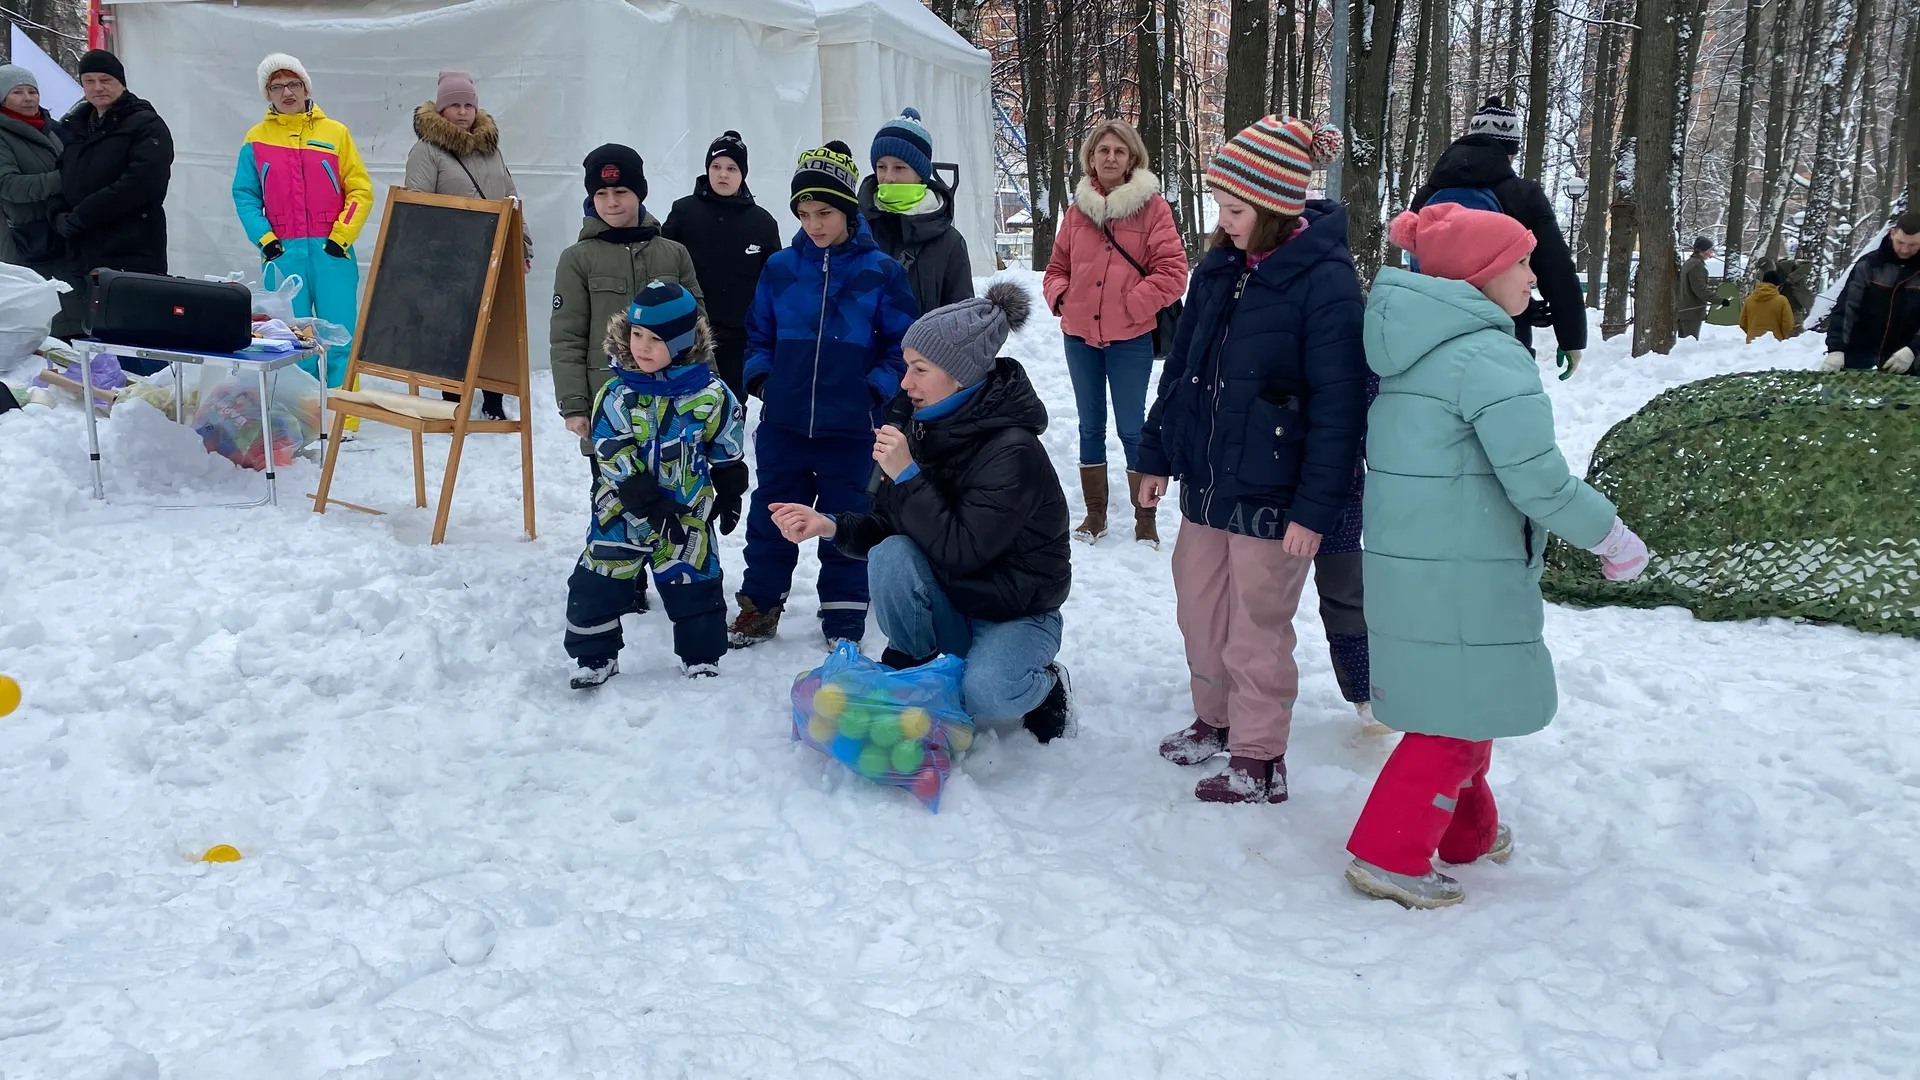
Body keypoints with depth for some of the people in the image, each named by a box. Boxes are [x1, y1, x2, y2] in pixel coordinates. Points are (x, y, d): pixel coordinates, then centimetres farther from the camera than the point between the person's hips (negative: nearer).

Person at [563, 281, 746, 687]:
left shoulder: (709, 394, -9)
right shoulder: (617, 394, -11)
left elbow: (729, 452, 4)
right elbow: (613, 458, -15)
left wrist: (730, 497, 10)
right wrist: (650, 505, -21)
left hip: (688, 514, 0)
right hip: (623, 512, 0)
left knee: (696, 589, 8)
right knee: (595, 587, 4)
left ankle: (702, 660, 25)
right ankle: (595, 659, 21)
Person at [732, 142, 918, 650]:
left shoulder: (880, 271, -2)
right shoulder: (780, 268, 5)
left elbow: (903, 342, 1)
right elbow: (759, 333, 16)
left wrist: (878, 388, -11)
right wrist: (760, 376, 1)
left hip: (850, 424, -3)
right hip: (784, 421, 3)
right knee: (771, 515, 11)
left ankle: (844, 622, 18)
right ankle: (760, 606, 27)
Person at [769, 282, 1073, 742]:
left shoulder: (1012, 450, -26)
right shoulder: (926, 430, -3)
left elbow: (961, 551, -29)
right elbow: (887, 526, 1)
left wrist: (908, 476, -30)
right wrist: (830, 526, -18)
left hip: (1018, 612, -5)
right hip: (951, 602, 6)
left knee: (984, 695, -32)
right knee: (889, 555, -24)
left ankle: (1044, 684, 3)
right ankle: (905, 676, -3)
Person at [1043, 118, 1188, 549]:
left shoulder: (1152, 206, -6)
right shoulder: (1077, 209, 5)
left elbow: (1172, 271, -11)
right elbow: (1058, 267, 15)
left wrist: (1129, 305, -15)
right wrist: (1059, 296, -4)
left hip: (1130, 337, -4)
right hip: (1080, 335, 4)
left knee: (1131, 429, 1)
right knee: (1090, 426, 14)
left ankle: (1146, 520, 14)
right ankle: (1095, 514, 26)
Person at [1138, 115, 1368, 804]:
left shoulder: (1326, 282, -16)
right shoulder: (1220, 267, 6)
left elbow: (1339, 406, -17)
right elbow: (1180, 365, 14)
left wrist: (1315, 509, -18)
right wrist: (1156, 454, 15)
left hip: (1270, 495, -7)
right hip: (1205, 482, 7)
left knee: (1256, 629, 4)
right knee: (1199, 608, 18)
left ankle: (1258, 761, 19)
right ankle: (1215, 720, 39)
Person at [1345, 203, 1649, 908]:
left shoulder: (1414, 350, 11)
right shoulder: (1492, 358, -18)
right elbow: (1539, 481, -21)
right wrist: (1612, 536, -7)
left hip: (1406, 560, 9)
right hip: (1462, 577, -9)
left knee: (1460, 704, 24)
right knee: (1460, 715, 3)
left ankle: (1466, 832, 39)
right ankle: (1388, 856, 8)